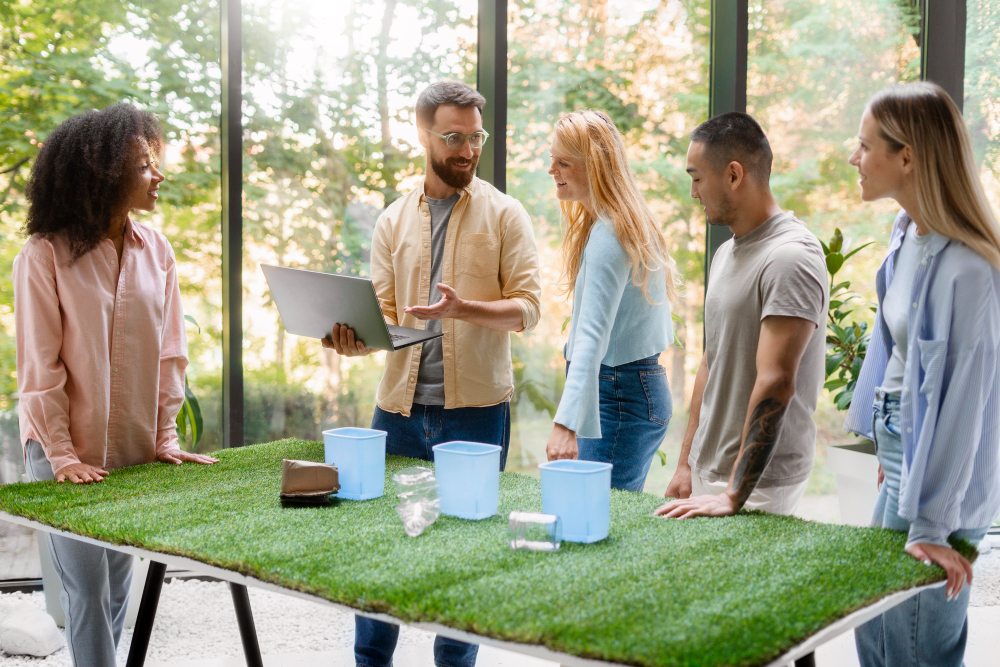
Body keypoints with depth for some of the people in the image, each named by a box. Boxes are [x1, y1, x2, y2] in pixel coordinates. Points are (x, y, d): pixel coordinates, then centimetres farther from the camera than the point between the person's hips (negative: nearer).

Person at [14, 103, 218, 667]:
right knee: (88, 590, -2)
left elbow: (169, 352, 7)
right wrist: (63, 456, -12)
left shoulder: (156, 250, 3)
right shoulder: (45, 256, -11)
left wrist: (166, 436, 4)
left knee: (117, 586, 12)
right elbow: (40, 367, -10)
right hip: (69, 455, -4)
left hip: (134, 451, 5)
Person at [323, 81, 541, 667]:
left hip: (475, 406, -3)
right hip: (400, 405, 3)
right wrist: (356, 339, -13)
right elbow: (385, 314, 9)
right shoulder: (394, 220, 11)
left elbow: (528, 307, -6)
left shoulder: (505, 214, 2)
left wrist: (463, 310, -23)